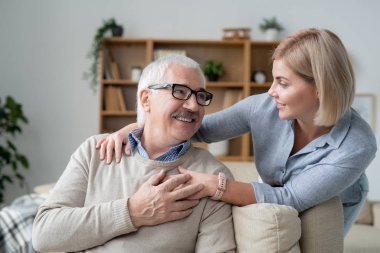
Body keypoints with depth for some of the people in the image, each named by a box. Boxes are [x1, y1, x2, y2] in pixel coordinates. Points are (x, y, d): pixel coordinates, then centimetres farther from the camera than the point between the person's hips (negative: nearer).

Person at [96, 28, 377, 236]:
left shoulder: (358, 145, -34)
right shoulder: (263, 107, -24)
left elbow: (291, 199, -36)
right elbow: (199, 127, -16)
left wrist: (214, 185, -44)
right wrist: (133, 128, -30)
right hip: (280, 205, 3)